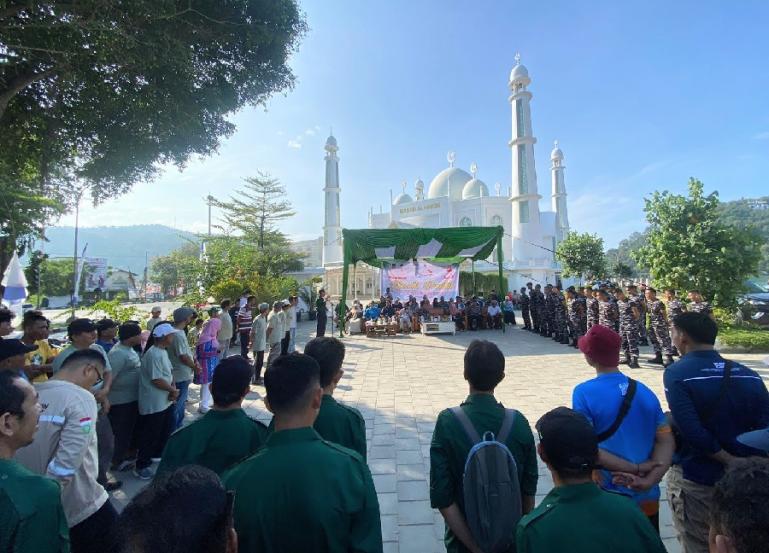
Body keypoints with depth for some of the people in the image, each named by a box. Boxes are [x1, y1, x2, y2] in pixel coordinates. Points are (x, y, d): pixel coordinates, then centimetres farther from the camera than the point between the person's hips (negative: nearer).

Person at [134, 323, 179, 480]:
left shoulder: (163, 351, 6)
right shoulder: (154, 354, -25)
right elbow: (157, 380, -26)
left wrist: (173, 390, -5)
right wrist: (174, 390, -13)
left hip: (165, 401, 10)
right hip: (154, 404, -10)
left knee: (166, 430, 24)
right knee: (150, 435, 5)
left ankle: (158, 454, 43)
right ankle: (140, 466, 21)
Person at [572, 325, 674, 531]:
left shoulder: (584, 392, -17)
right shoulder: (645, 392, 0)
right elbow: (666, 441, -4)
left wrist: (634, 468, -12)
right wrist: (649, 480, -15)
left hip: (606, 499, -4)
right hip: (647, 499, 5)